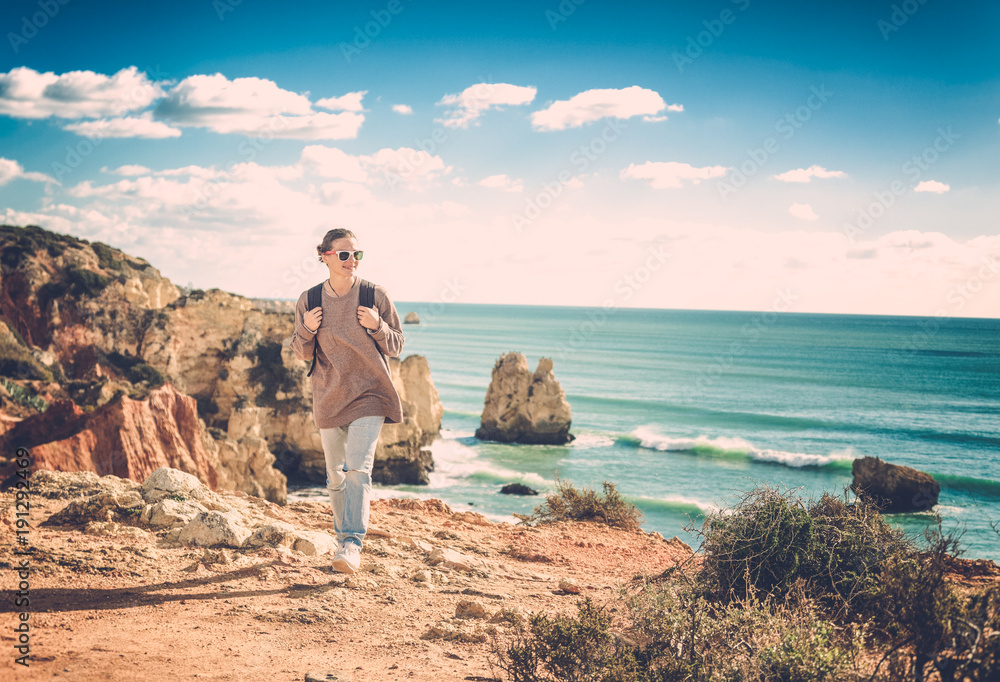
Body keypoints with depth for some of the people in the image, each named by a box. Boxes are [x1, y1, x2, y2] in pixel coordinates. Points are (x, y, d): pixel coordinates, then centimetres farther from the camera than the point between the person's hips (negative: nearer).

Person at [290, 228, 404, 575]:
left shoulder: (376, 296, -5)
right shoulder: (309, 300, 0)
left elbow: (396, 346, 2)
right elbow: (302, 353, 8)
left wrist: (377, 326, -17)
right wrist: (306, 330, -12)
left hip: (369, 394, -3)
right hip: (329, 398, 3)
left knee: (358, 467, -17)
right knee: (336, 475, 11)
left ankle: (352, 543, -20)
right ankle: (343, 534, 30)